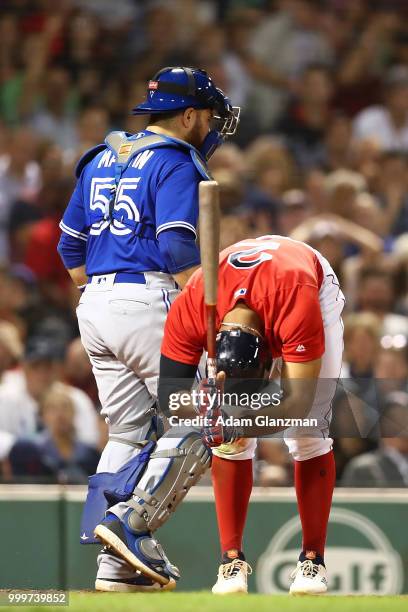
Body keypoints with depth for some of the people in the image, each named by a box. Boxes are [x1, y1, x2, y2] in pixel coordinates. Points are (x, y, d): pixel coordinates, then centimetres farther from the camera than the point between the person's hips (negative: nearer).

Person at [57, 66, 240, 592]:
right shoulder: (175, 163, -6)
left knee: (130, 432, 10)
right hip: (149, 301, -8)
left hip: (95, 306, 8)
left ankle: (119, 565, 5)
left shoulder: (101, 159, 19)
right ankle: (131, 523, -15)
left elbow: (71, 247, 20)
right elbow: (178, 250, -17)